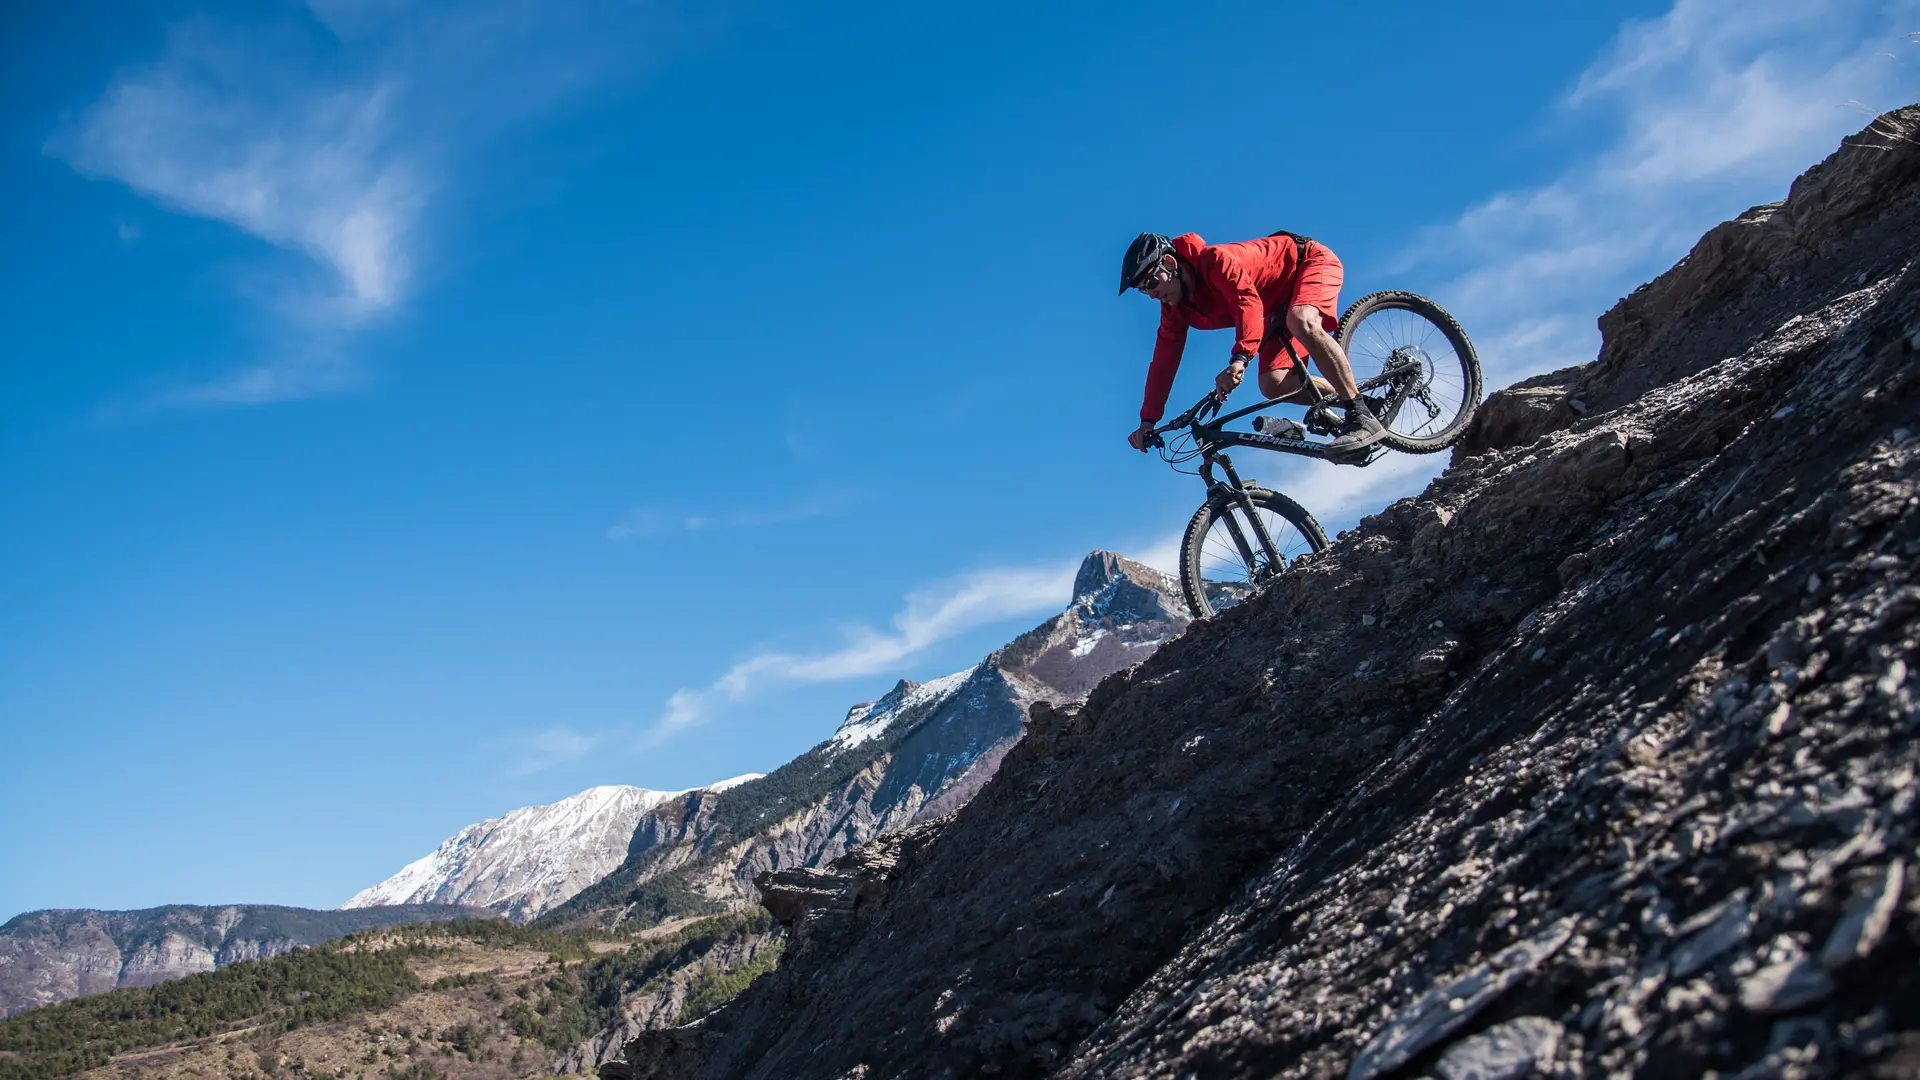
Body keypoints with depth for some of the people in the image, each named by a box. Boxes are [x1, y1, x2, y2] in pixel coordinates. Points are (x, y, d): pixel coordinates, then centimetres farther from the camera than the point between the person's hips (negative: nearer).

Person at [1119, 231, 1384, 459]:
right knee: (1273, 384, -13)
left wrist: (1240, 358, -55)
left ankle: (1362, 416, -37)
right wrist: (1148, 421, -4)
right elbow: (1164, 361, -1)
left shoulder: (1213, 260, -29)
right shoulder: (1176, 309, -4)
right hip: (1278, 308, 8)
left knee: (1302, 322, -40)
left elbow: (1248, 302, -42)